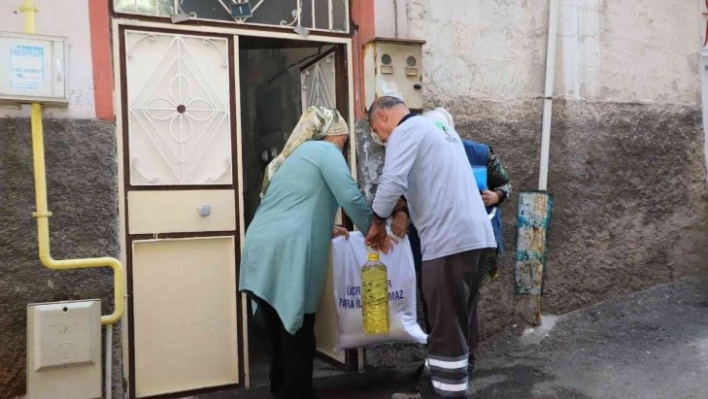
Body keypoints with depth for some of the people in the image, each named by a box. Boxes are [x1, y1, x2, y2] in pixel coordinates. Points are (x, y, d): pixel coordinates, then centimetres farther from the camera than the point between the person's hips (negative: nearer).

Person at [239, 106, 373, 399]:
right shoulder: (326, 150, 1)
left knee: (280, 330, 18)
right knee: (297, 332, 3)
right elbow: (351, 198, -9)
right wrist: (373, 231, 5)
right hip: (285, 254, -8)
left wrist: (324, 230, 35)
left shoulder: (294, 154, 27)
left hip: (260, 251, 8)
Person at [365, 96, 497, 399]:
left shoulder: (406, 131, -4)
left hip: (450, 239, -10)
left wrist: (378, 222, -2)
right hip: (476, 235, 10)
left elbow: (392, 181, -17)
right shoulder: (441, 130, 26)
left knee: (447, 327, -2)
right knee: (454, 322, 17)